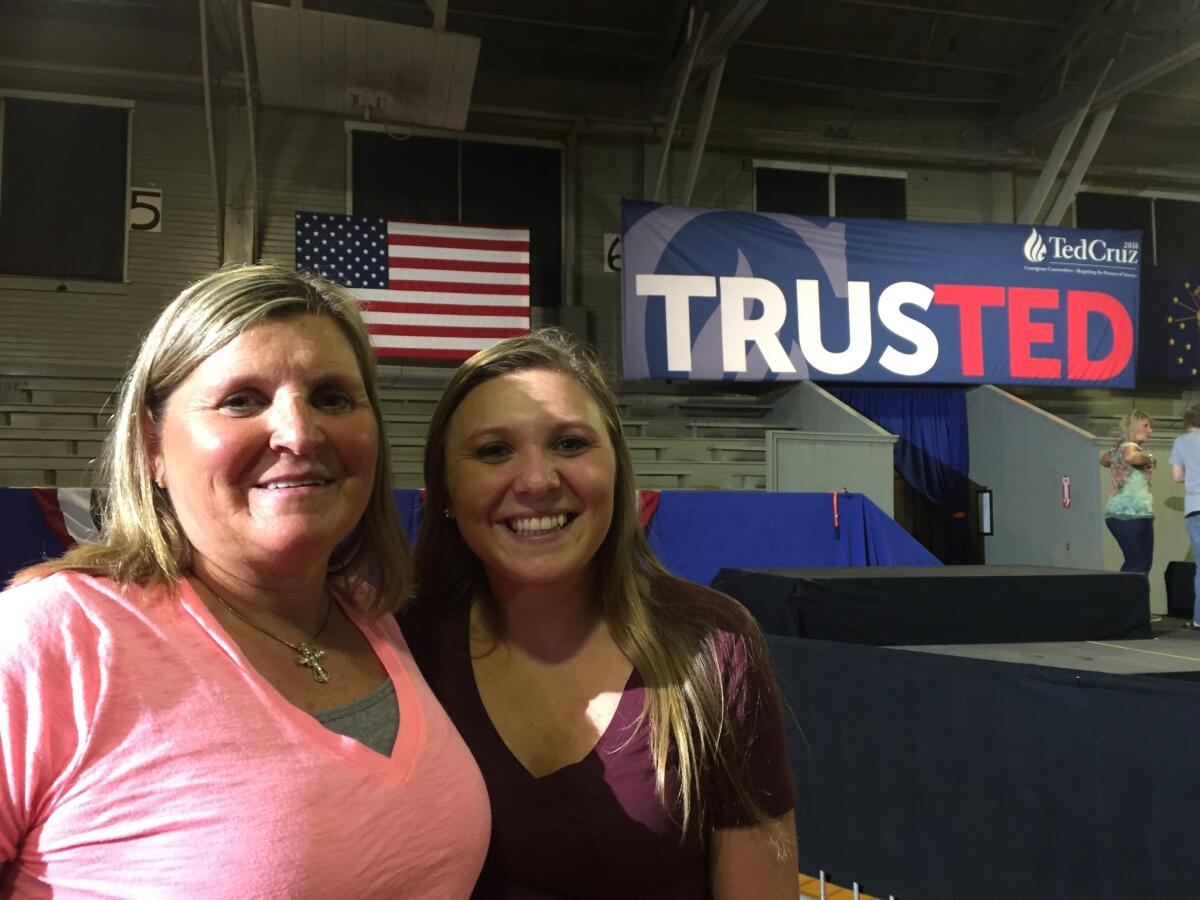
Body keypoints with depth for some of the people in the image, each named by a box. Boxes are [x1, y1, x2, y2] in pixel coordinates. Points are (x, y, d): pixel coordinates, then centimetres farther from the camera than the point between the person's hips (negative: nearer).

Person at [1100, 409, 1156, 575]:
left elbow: (1103, 459, 42)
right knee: (1140, 565, -13)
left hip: (1115, 512, 10)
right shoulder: (1129, 446, -7)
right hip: (1134, 513, -10)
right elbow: (1130, 457, -33)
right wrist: (1148, 457, -15)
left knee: (1132, 563, 13)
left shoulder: (1117, 448, 19)